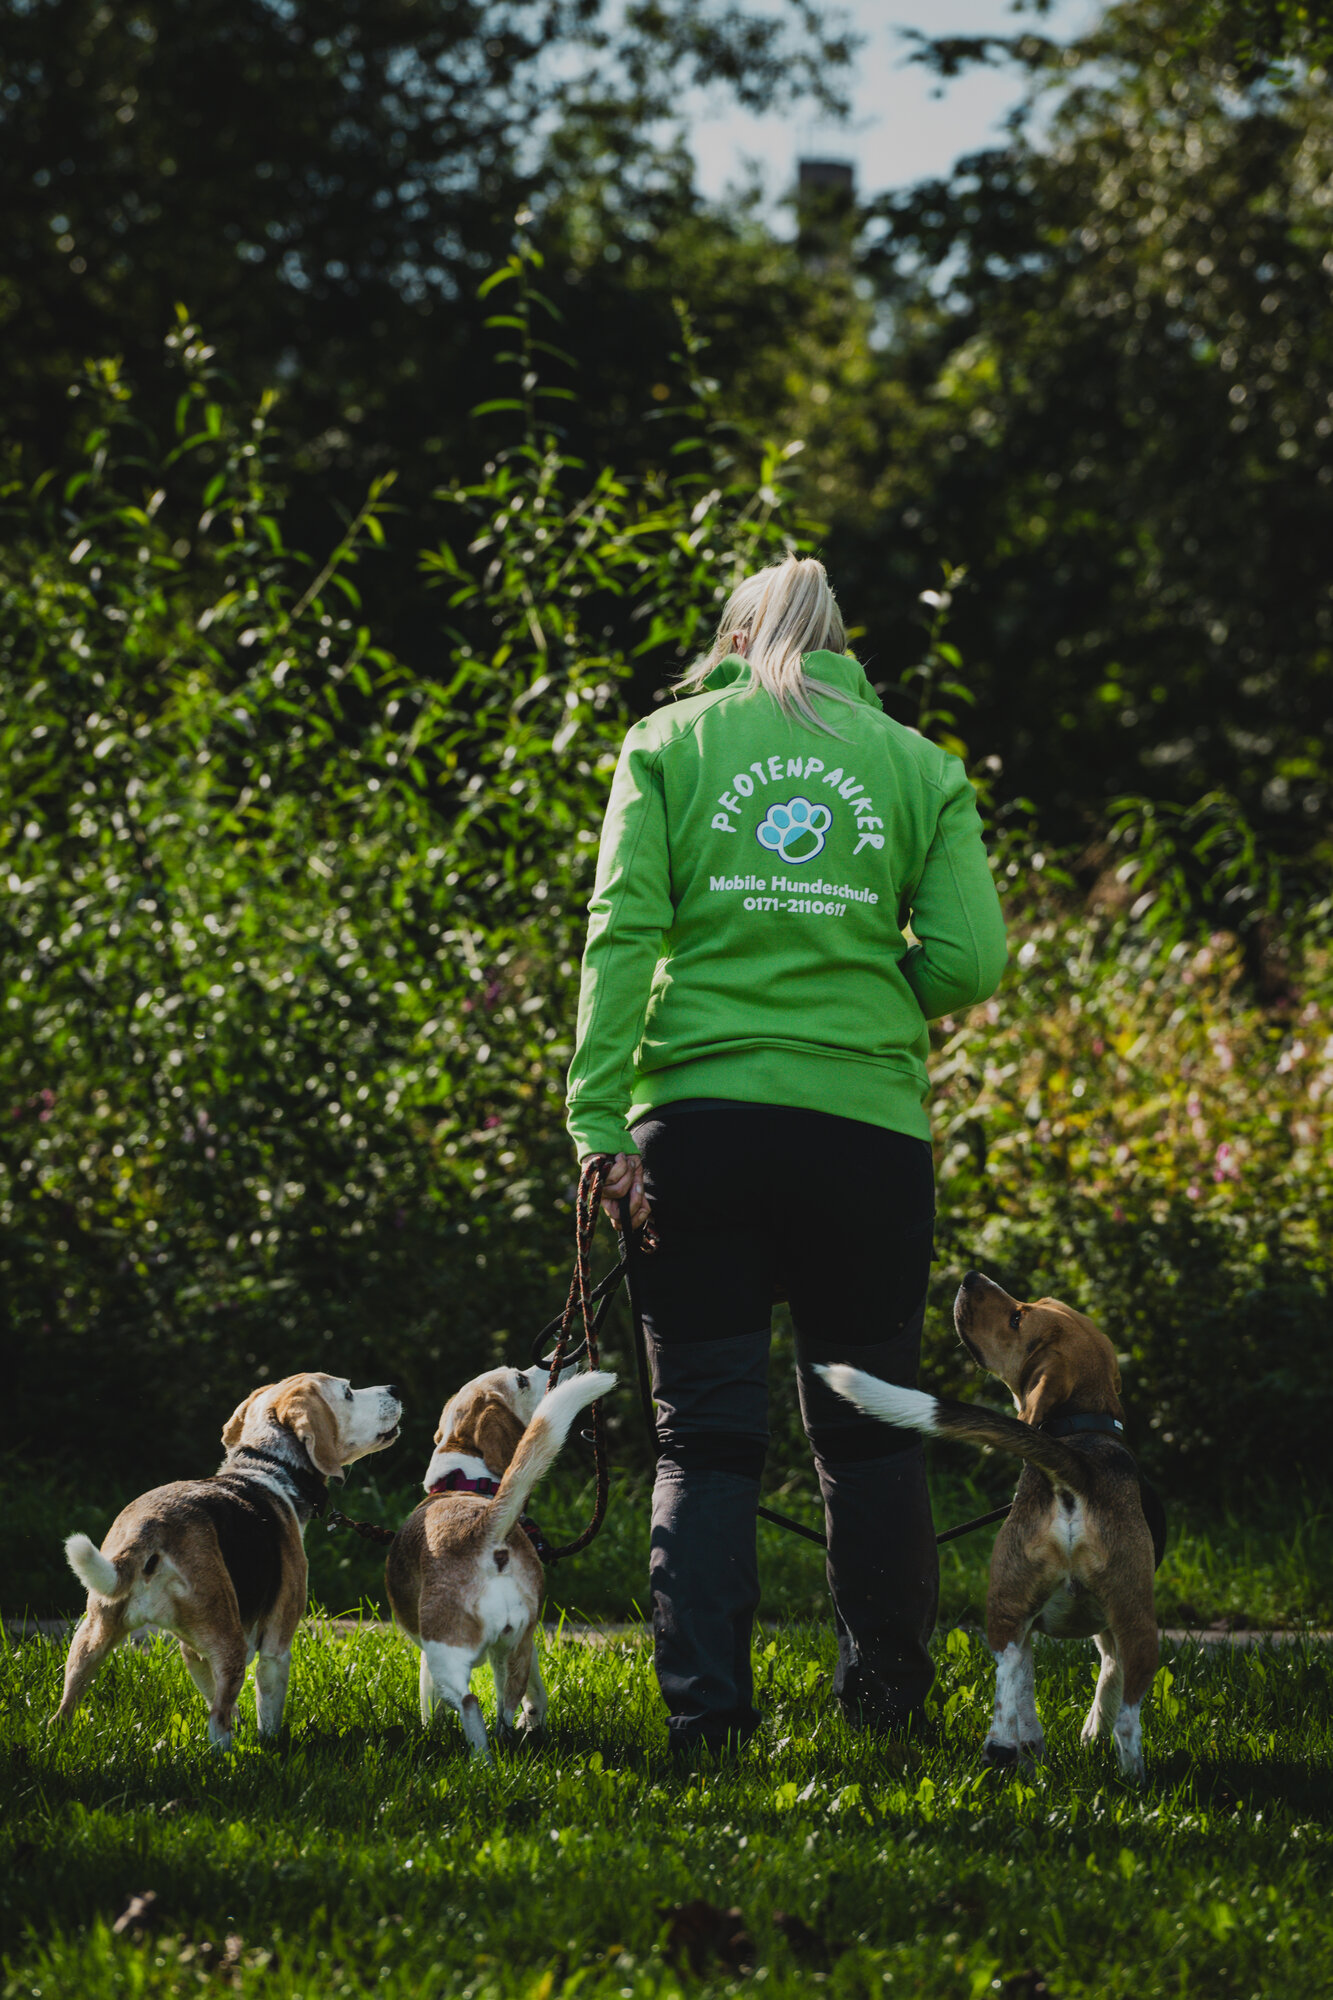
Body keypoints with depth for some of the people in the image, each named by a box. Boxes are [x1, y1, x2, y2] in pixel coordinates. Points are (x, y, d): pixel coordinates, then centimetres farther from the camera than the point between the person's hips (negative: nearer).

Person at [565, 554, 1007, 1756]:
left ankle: (705, 1705, -4)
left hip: (699, 1108, 0)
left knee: (705, 1433, 4)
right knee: (868, 1426, 12)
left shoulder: (671, 743, 7)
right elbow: (969, 960, -1)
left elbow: (622, 930, -5)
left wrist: (599, 1117, -7)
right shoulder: (916, 765, 9)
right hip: (868, 1118, 0)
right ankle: (890, 1699, 15)